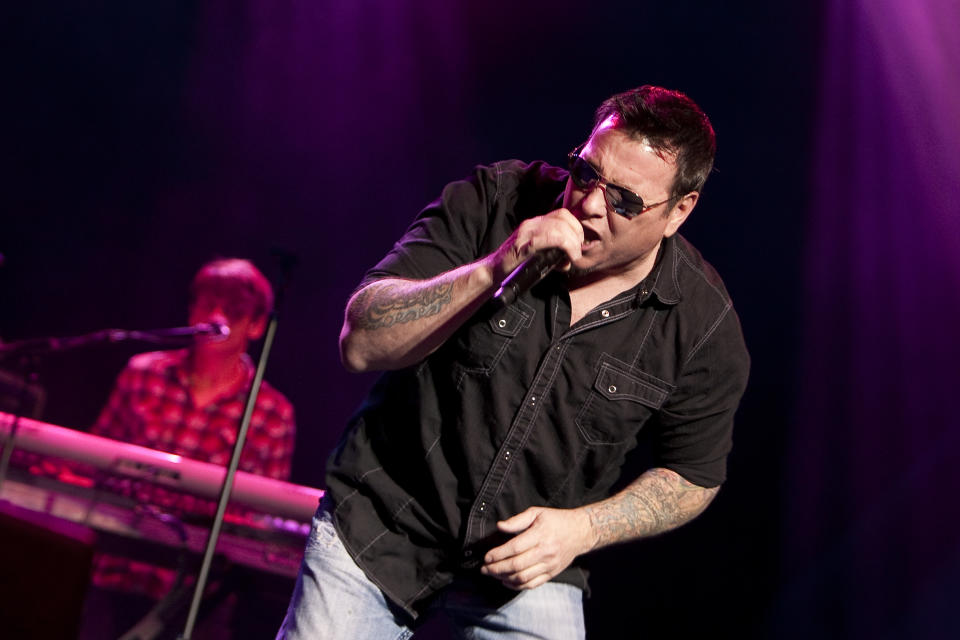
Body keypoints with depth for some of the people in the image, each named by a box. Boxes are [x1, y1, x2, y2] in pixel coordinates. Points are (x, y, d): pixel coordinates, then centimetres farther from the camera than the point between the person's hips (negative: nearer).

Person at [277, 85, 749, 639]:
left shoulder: (705, 325, -12)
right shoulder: (493, 203, -15)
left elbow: (694, 475, 2)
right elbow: (361, 344, -20)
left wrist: (582, 529, -13)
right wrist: (492, 270, -33)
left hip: (531, 565, 1)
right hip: (379, 524, 0)